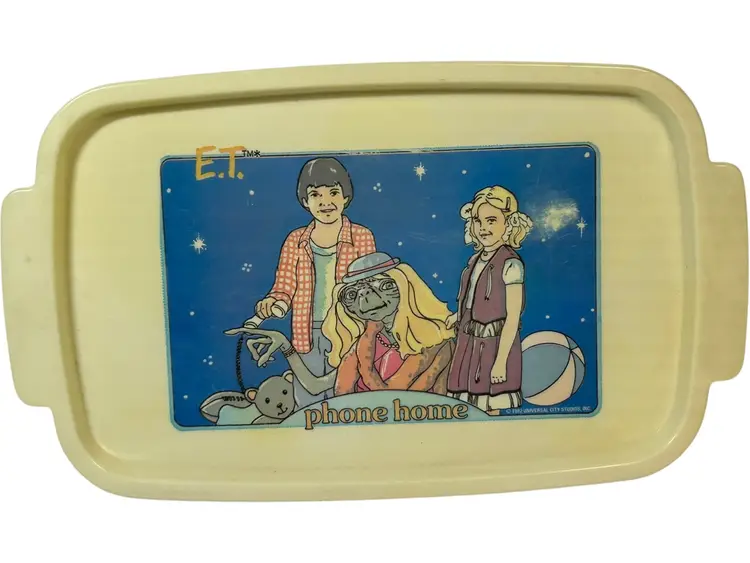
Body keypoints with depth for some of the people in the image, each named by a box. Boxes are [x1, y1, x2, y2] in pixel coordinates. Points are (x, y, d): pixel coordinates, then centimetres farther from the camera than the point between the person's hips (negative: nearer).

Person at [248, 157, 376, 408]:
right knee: (307, 409, 13)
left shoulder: (361, 237, 0)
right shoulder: (295, 241, 5)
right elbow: (284, 289, 3)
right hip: (307, 338, 2)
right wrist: (272, 304, -19)